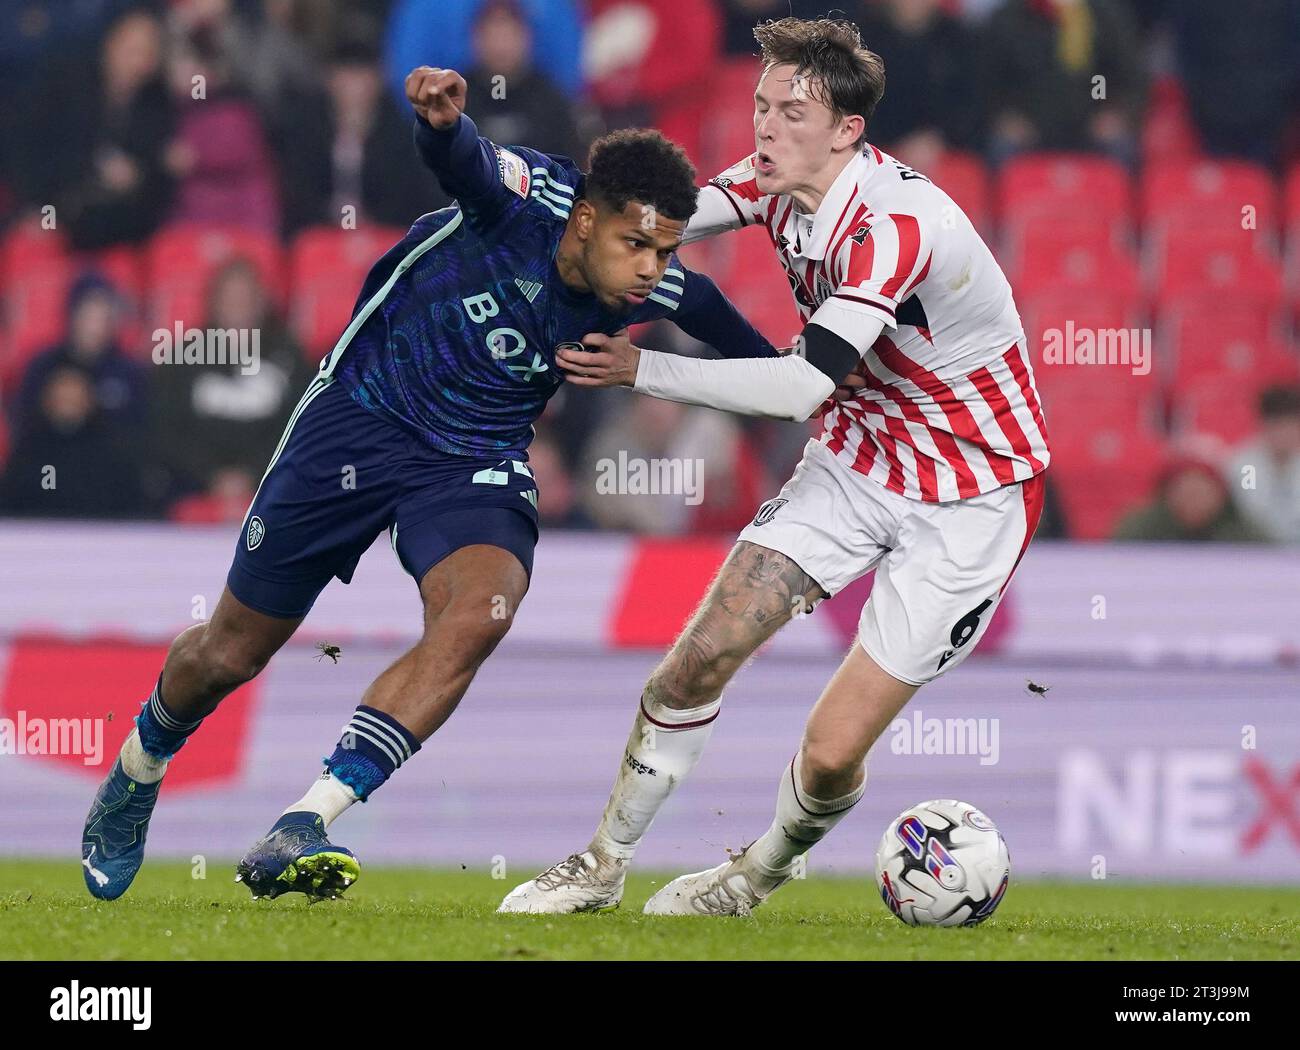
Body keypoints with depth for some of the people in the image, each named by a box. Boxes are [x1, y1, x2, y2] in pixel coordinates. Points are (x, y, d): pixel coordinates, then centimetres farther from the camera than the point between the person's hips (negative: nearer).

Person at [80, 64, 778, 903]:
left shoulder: (654, 291, -12)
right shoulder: (528, 198, -24)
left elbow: (717, 318, 12)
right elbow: (457, 157, -47)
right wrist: (443, 116, -68)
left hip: (478, 464, 2)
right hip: (361, 417, -2)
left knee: (479, 612, -31)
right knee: (230, 652, 8)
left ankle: (299, 831, -31)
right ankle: (141, 766, 43)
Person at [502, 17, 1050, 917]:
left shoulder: (899, 225, -31)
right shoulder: (778, 184, -7)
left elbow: (802, 386, -33)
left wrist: (643, 371, -25)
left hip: (972, 495, -7)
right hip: (859, 455, 7)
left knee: (833, 752, -10)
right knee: (699, 659, -5)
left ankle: (758, 876, 21)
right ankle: (603, 867, 13)